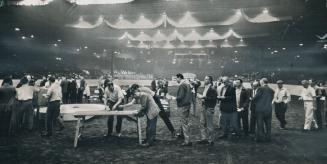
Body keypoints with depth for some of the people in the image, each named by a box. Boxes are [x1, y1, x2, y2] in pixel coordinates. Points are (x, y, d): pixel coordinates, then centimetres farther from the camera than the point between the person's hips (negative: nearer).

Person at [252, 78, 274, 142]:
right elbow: (271, 99, 8)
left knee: (260, 124, 5)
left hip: (260, 109, -5)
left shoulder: (260, 89, -13)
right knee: (268, 124, 14)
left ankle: (260, 138, 12)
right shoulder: (271, 90, 2)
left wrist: (253, 100, 10)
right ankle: (268, 137, 23)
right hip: (269, 109, 5)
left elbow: (255, 98, -11)